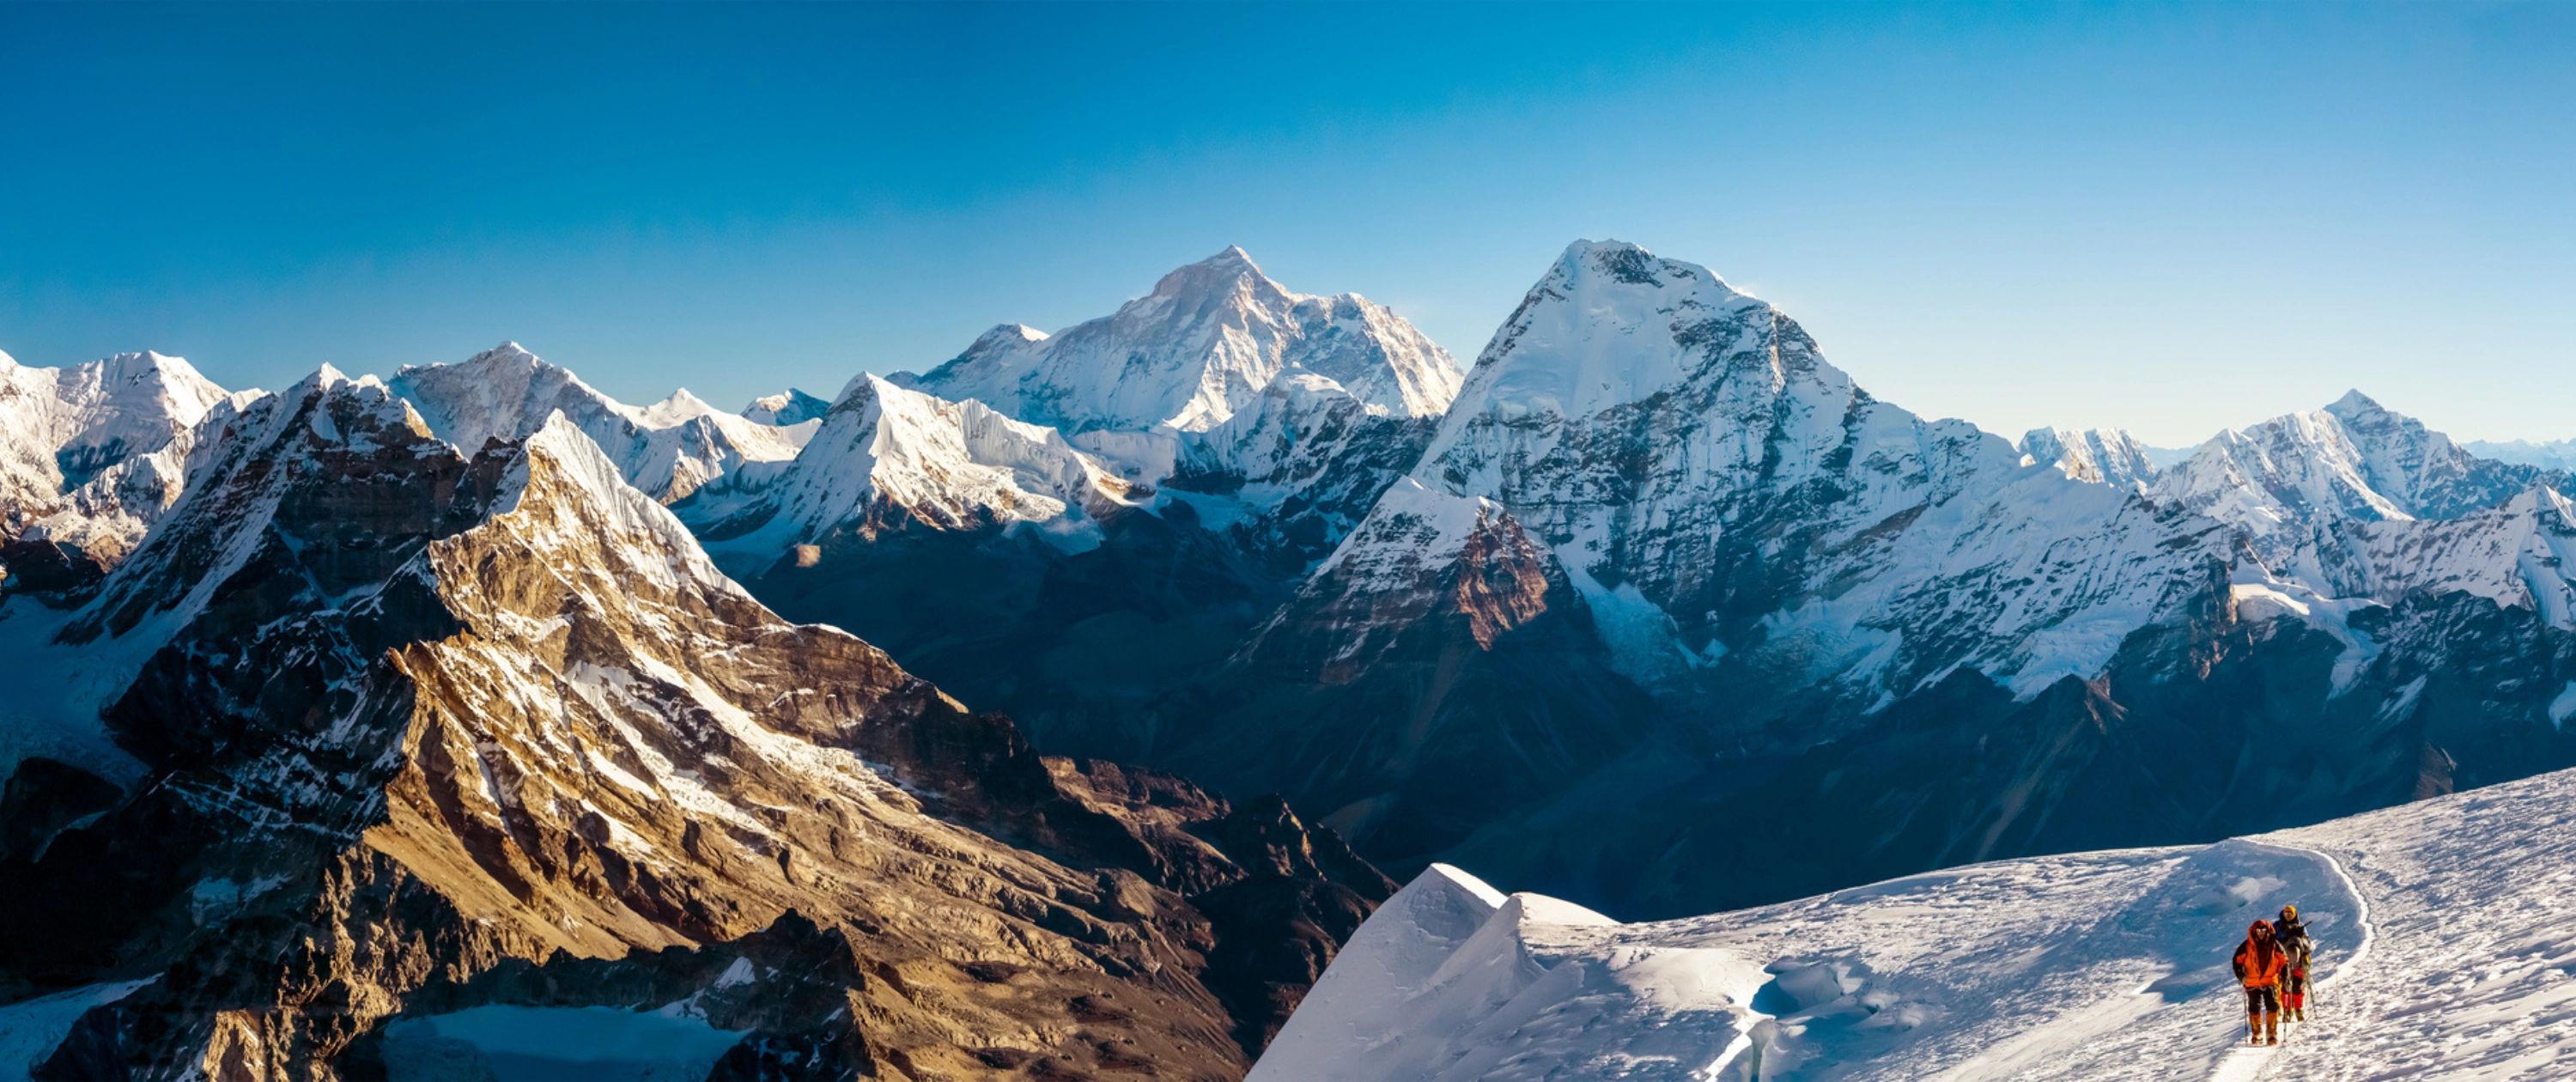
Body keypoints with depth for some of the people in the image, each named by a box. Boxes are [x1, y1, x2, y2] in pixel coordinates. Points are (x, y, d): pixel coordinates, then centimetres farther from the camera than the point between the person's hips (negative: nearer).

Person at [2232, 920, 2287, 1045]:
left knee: (2273, 1006, -10)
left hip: (2271, 982, 0)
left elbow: (2284, 962, 8)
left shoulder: (2274, 945, 2)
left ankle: (2272, 1034, -2)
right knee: (2254, 1009, 6)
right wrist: (2241, 976, -6)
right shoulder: (2247, 946, 0)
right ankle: (2257, 1034, 20)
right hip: (2252, 983, 1)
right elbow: (2237, 961, 5)